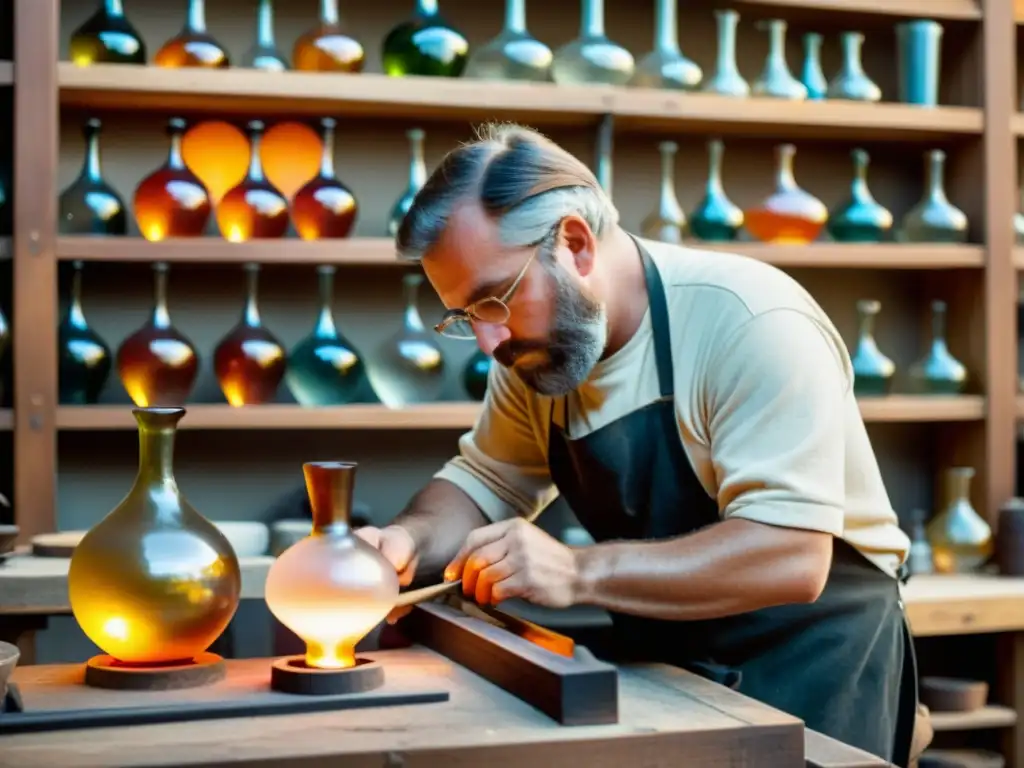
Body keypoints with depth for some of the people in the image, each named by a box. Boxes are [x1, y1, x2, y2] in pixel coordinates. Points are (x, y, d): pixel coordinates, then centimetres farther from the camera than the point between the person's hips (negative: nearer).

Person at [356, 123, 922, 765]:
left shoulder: (750, 322, -23)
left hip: (810, 663, -5)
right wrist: (410, 540, -11)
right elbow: (485, 482, 10)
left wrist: (578, 572, -33)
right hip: (664, 663, 5)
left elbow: (789, 556, -29)